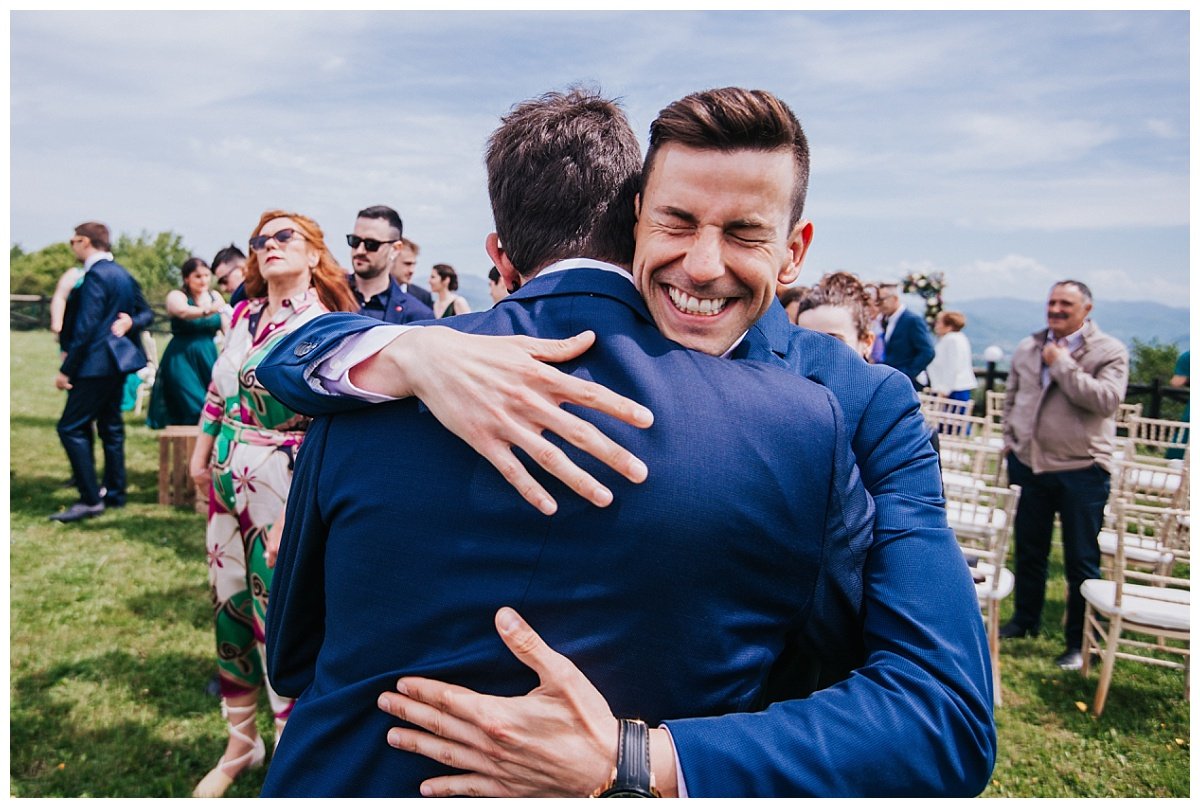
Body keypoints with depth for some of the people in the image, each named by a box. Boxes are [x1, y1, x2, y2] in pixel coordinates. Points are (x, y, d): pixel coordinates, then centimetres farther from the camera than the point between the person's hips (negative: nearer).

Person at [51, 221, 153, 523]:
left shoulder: (95, 276, -15)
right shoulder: (122, 274, 14)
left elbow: (85, 327, -20)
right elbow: (146, 313, 18)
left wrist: (66, 369, -16)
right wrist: (130, 322, -3)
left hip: (97, 362, -10)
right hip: (117, 361, 10)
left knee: (71, 428, -6)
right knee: (111, 427, 14)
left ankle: (90, 499, -7)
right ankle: (114, 494, 21)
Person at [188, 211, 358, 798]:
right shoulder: (244, 314, 7)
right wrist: (201, 454, 21)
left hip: (284, 496, -7)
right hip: (228, 487, 7)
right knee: (229, 612, 16)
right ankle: (240, 744, 37)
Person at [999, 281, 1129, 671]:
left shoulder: (1109, 351, -7)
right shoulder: (1027, 348, 8)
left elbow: (1106, 400, -23)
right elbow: (1011, 398, 18)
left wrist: (1063, 364, -19)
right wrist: (1010, 440, 8)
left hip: (1081, 471, -4)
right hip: (1030, 464, 5)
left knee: (1081, 561, 5)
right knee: (1029, 550, 17)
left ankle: (1079, 642, 18)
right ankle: (1025, 620, 35)